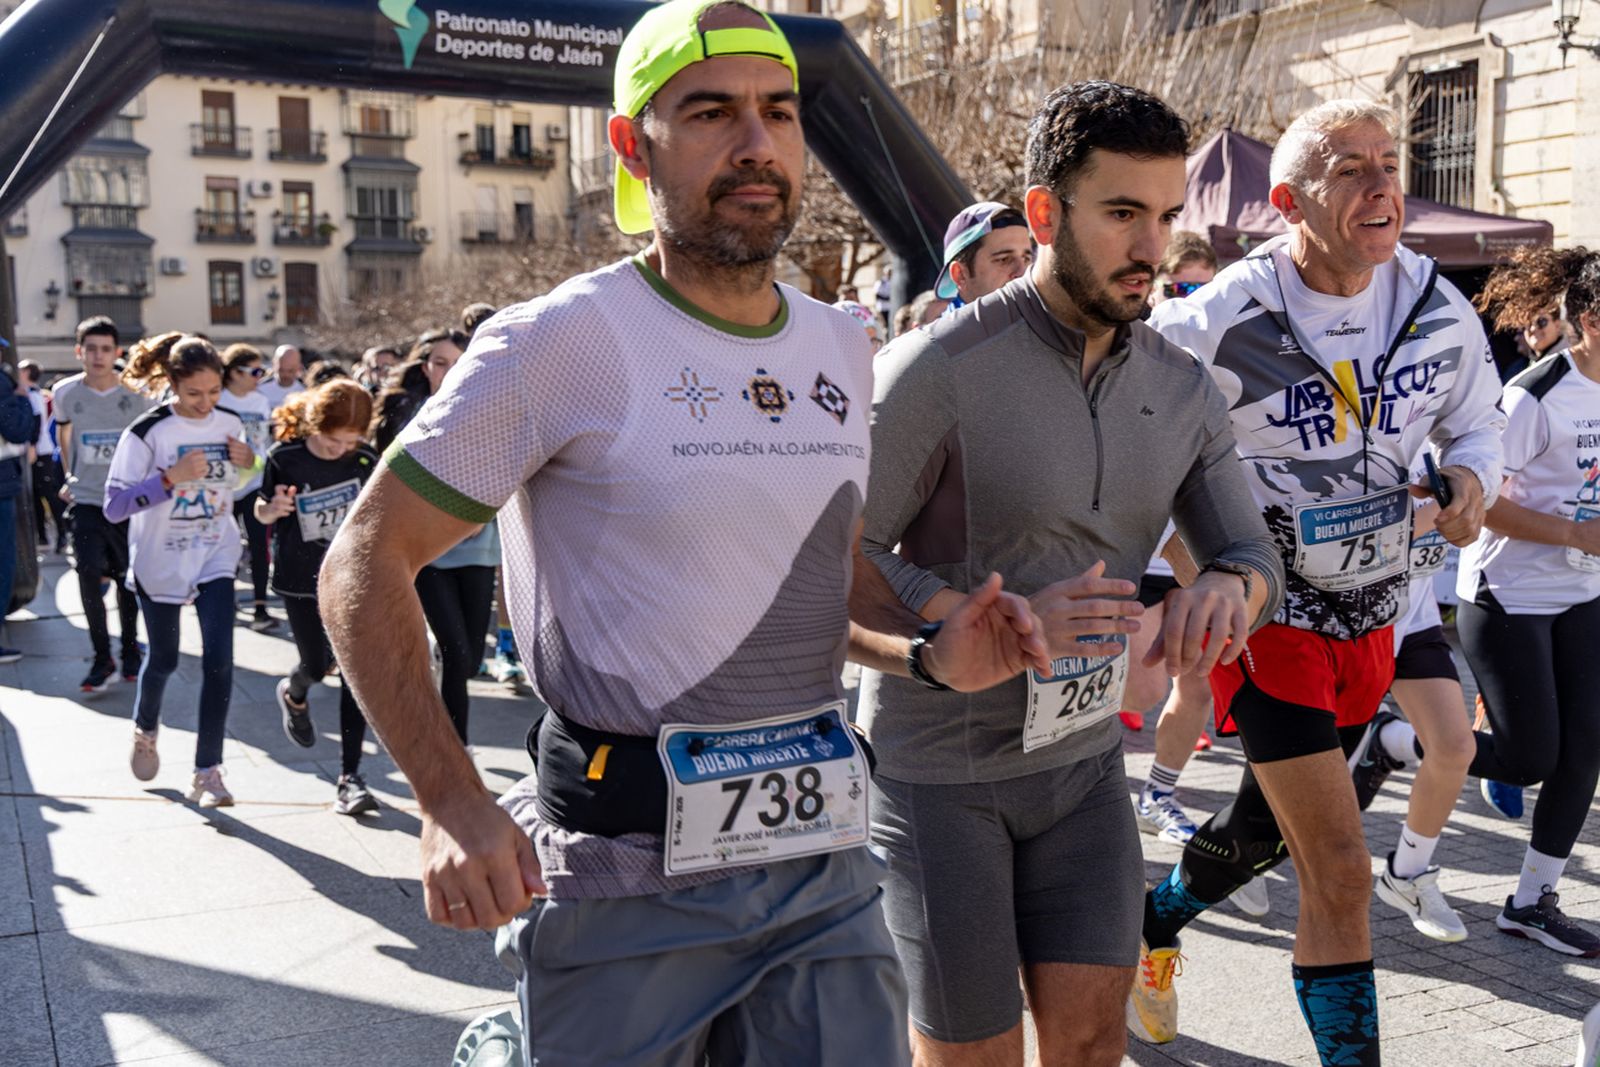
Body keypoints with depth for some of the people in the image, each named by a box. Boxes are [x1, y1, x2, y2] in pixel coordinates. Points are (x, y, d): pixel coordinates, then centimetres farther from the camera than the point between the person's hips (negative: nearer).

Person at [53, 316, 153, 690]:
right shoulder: (66, 393, -3)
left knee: (127, 579, 9)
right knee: (88, 575, -10)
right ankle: (102, 659, 2)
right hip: (86, 500, 1)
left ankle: (130, 650, 29)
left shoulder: (137, 393, -9)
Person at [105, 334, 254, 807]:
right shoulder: (147, 432, -16)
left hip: (215, 558, 2)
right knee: (163, 659, 13)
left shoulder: (230, 423, -3)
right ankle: (145, 730, 46)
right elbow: (114, 505, -19)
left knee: (219, 659, -10)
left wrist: (250, 461, -8)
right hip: (160, 561, -2)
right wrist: (171, 477, -30)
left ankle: (208, 771, -2)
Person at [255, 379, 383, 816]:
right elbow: (262, 511, -2)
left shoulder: (365, 458, -8)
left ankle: (350, 775, 2)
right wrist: (273, 509, -24)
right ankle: (293, 695, 51)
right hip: (301, 582, -1)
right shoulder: (285, 458, -14)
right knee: (317, 666, 10)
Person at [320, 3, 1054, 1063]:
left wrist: (930, 650, 1)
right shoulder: (563, 340, -11)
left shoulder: (842, 347, 8)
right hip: (629, 881, -5)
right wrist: (453, 803, -20)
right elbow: (367, 563, -9)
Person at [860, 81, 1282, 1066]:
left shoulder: (1183, 388, 2)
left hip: (1082, 754, 5)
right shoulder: (938, 370, -18)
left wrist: (1229, 586, -20)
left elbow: (1255, 554, 5)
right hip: (938, 767, -5)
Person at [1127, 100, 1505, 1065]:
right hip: (1265, 614, -6)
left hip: (1371, 615, 6)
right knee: (1341, 870, -10)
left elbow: (1476, 422, 13)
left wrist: (1472, 480, -10)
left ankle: (1150, 924, 49)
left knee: (1271, 827, 22)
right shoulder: (1222, 322, -21)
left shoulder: (1440, 308, -4)